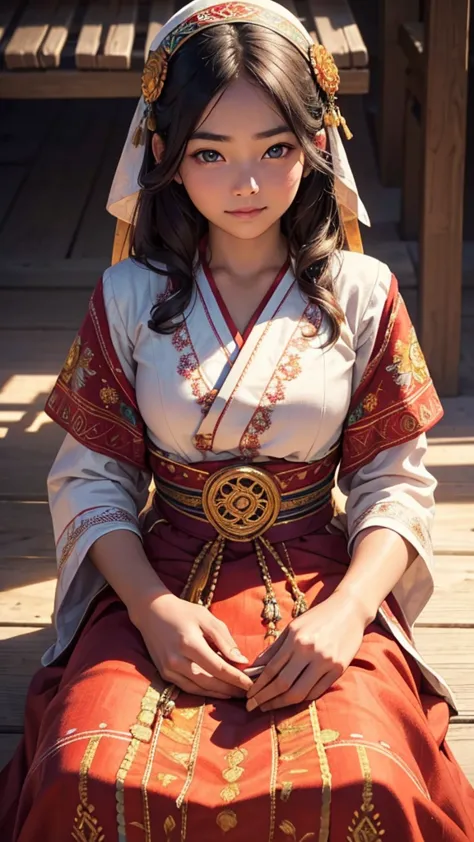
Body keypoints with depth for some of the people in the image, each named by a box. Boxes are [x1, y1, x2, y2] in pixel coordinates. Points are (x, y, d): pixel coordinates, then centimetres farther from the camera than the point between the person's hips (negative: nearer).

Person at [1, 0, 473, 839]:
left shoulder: (362, 295, 0)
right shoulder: (130, 298, 1)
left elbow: (395, 483, 1)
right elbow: (91, 480, 3)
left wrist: (345, 613, -16)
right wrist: (152, 608, -14)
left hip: (320, 588, 0)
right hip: (162, 584, 1)